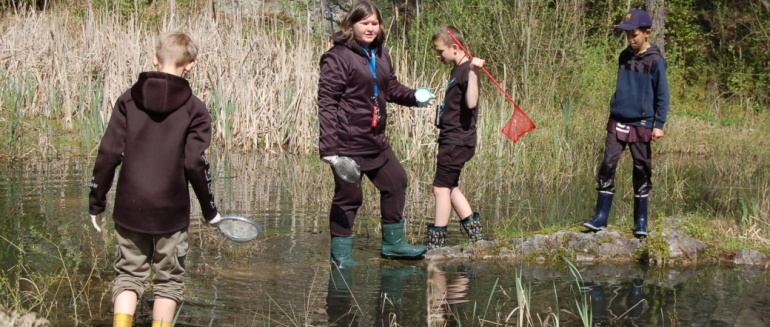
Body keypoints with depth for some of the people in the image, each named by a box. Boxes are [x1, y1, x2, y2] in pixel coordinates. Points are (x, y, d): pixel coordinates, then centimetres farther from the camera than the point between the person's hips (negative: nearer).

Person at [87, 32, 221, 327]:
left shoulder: (129, 100, 1)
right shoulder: (194, 109, -6)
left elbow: (108, 153, -3)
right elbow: (195, 163, -11)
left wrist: (96, 202, 6)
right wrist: (210, 210, 2)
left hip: (129, 209, 2)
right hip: (171, 213, -2)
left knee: (129, 275, 13)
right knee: (168, 281, 12)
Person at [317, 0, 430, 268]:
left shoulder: (381, 55, 9)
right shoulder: (337, 57, -15)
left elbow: (391, 88, 23)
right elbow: (327, 103, -18)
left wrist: (414, 96, 1)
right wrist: (328, 148, -24)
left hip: (375, 141, 9)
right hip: (347, 143, -8)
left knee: (396, 182, 17)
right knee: (348, 197, 0)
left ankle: (393, 243, 32)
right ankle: (341, 256, 13)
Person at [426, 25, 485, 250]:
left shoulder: (467, 70, -16)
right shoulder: (457, 70, 14)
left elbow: (471, 103, -33)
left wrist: (473, 72, -39)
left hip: (457, 141, -10)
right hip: (452, 139, 10)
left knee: (442, 187, -6)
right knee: (450, 187, 16)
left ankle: (435, 245, -2)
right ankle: (476, 235, 21)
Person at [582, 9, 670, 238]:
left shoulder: (655, 61, -6)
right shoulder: (624, 56, 10)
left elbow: (662, 96, -5)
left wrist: (659, 124, -11)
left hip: (641, 124, -4)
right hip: (618, 121, 4)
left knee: (642, 172, 3)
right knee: (608, 165, -4)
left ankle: (641, 223, 12)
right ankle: (601, 218, -2)